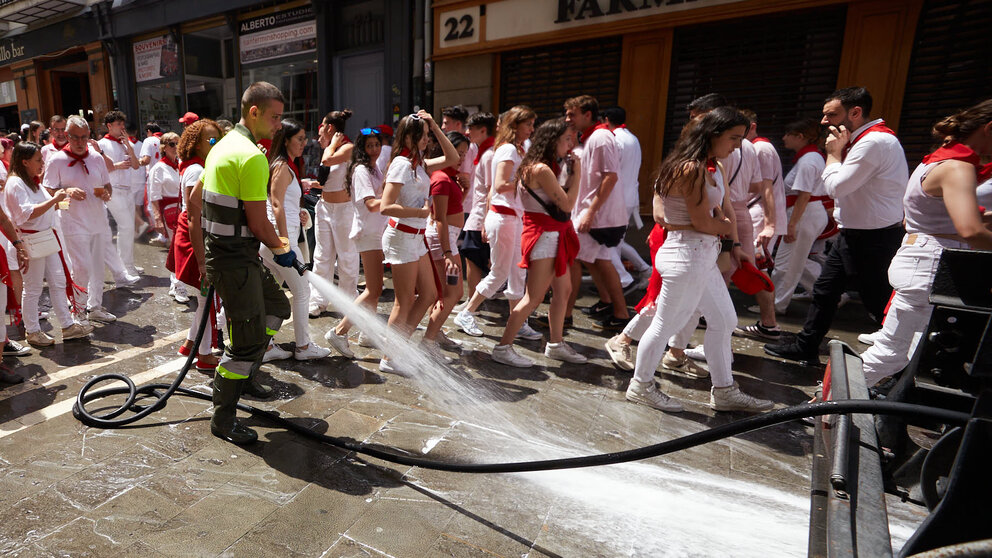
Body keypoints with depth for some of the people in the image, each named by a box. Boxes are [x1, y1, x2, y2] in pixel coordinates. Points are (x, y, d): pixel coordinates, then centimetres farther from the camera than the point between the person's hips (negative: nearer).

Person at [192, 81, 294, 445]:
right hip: (235, 260, -10)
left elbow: (194, 200, 17)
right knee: (248, 338, -3)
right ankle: (223, 420, 12)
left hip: (219, 250, 10)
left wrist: (201, 255, 20)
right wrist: (282, 249, -1)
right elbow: (258, 223, -20)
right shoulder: (252, 156, -19)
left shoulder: (224, 145, 13)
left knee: (277, 307, 22)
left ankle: (245, 374, 34)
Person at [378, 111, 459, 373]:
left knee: (429, 295, 13)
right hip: (402, 236, -9)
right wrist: (420, 212, -18)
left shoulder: (419, 163, 11)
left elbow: (452, 159, 14)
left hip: (416, 237, 9)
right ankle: (390, 359, 15)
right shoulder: (402, 164, -15)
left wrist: (435, 127, 8)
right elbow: (385, 207, -22)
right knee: (405, 302, 0)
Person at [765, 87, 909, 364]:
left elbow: (835, 187, -20)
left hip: (871, 240, -10)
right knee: (824, 290, 16)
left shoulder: (875, 142, -20)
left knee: (879, 304, 0)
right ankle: (805, 347, 28)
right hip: (855, 235, 10)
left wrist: (833, 152, -10)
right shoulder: (863, 139, 12)